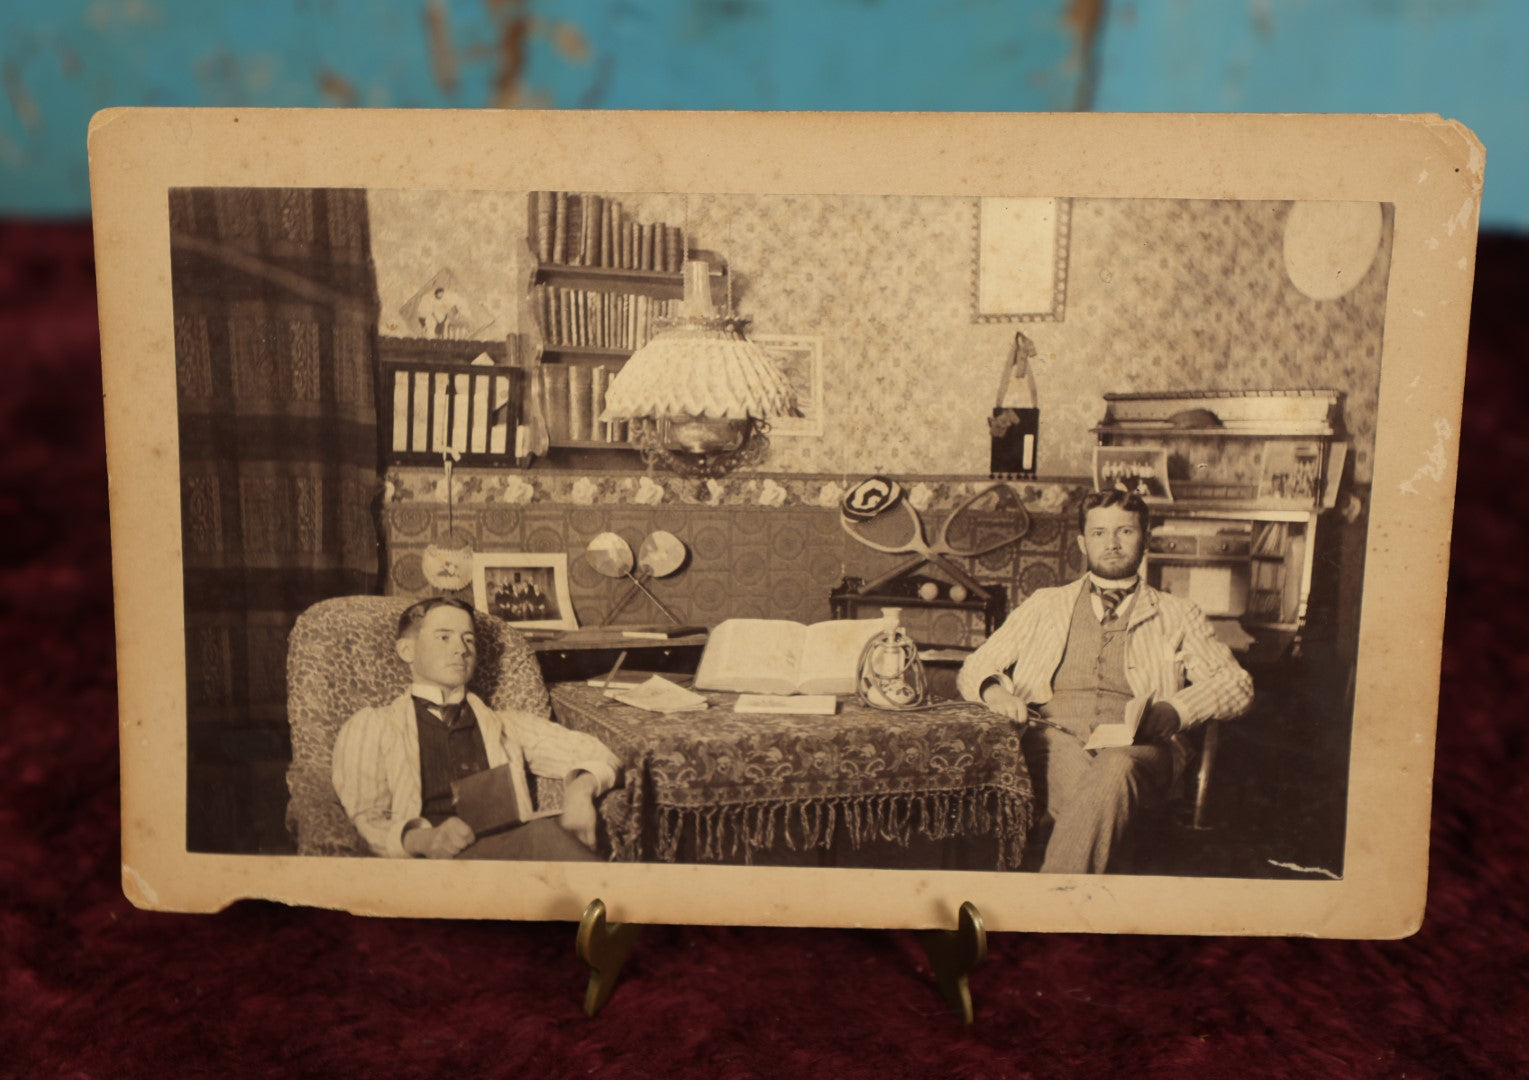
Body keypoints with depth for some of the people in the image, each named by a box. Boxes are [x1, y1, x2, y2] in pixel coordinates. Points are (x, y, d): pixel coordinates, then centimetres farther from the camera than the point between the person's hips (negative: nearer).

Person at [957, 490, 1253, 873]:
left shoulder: (1178, 616, 25)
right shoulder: (1045, 605, 27)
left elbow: (1237, 684, 14)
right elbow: (971, 672, 23)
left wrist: (1175, 710, -6)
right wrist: (993, 690, -3)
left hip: (1138, 748, 0)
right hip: (1056, 738, 0)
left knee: (1114, 770, -39)